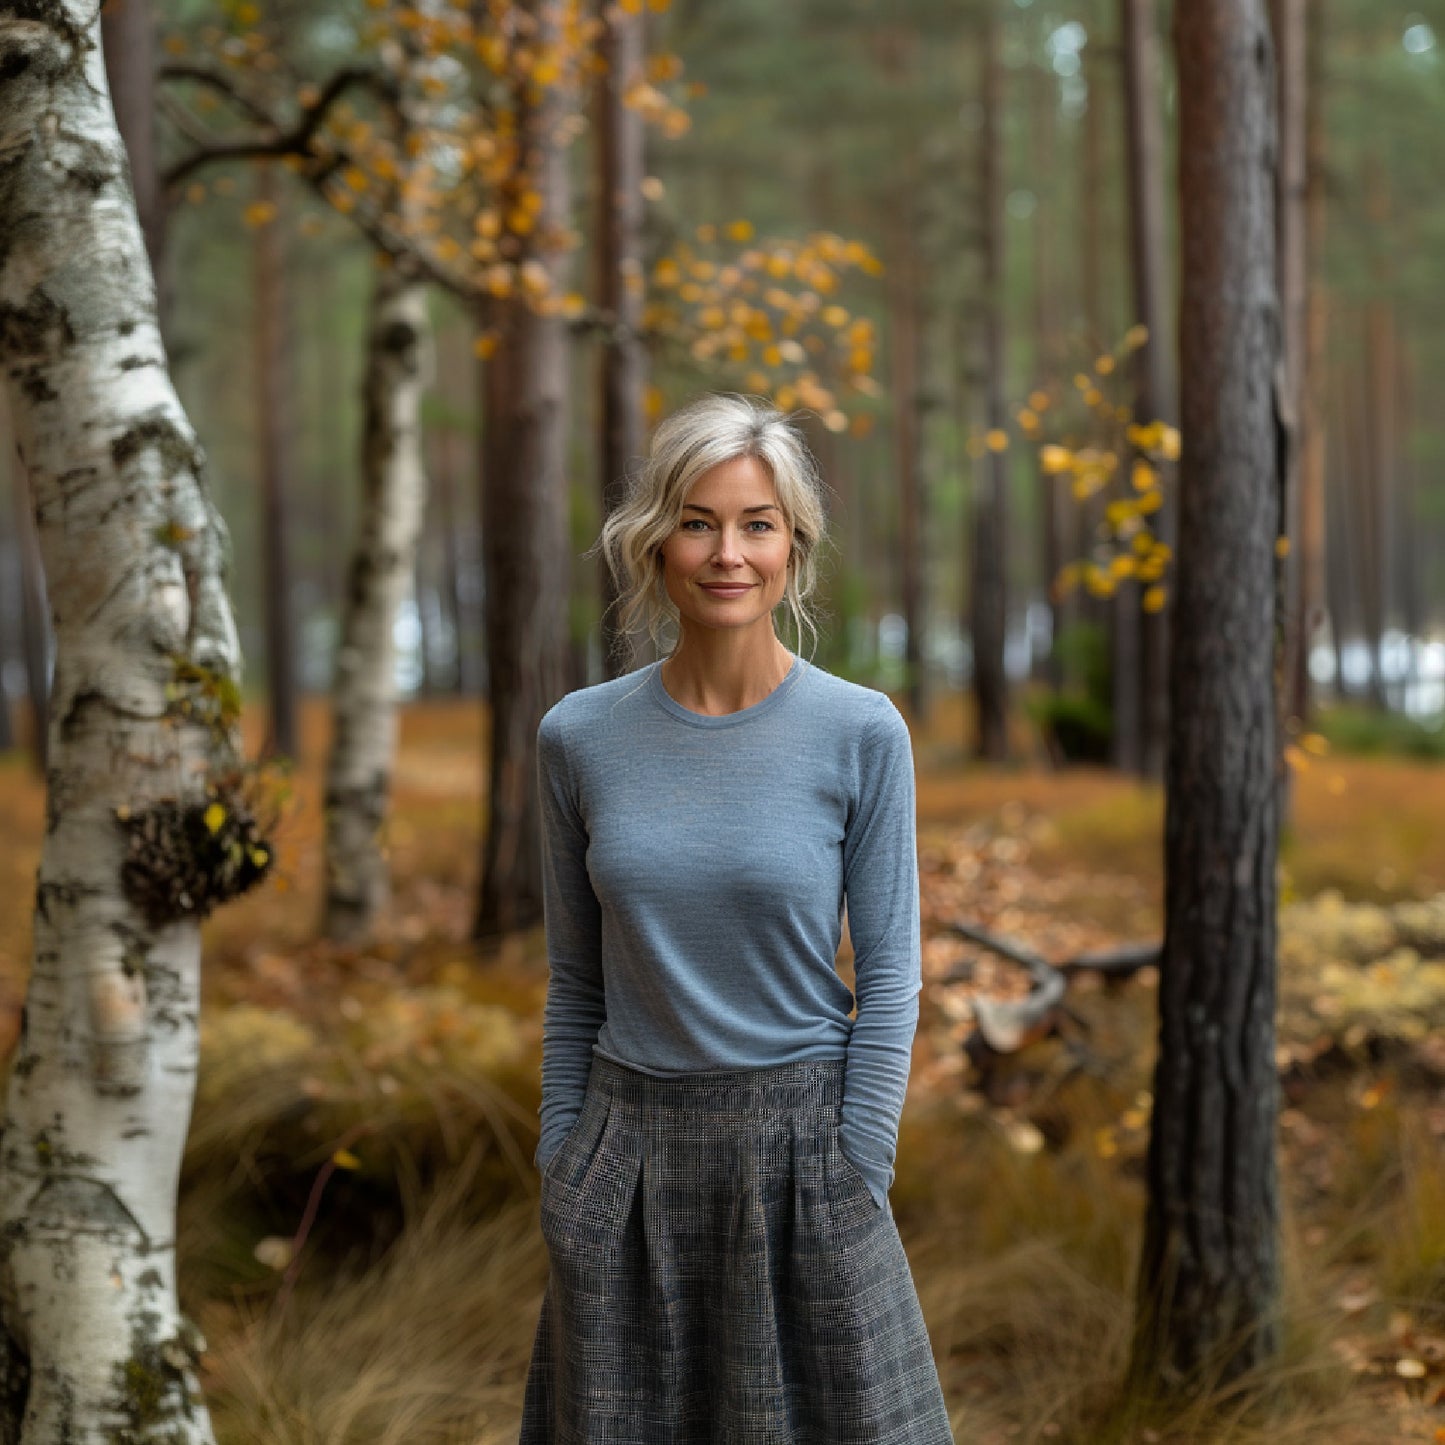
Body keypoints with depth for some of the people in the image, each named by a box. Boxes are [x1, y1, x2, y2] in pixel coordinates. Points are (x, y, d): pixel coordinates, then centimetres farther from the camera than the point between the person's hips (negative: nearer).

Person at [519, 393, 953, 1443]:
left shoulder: (861, 733, -6)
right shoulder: (580, 737, 0)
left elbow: (890, 974, -4)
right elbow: (575, 979, 7)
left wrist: (855, 1178, -9)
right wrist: (562, 1163, 6)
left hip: (800, 1138, -2)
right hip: (631, 1149, 2)